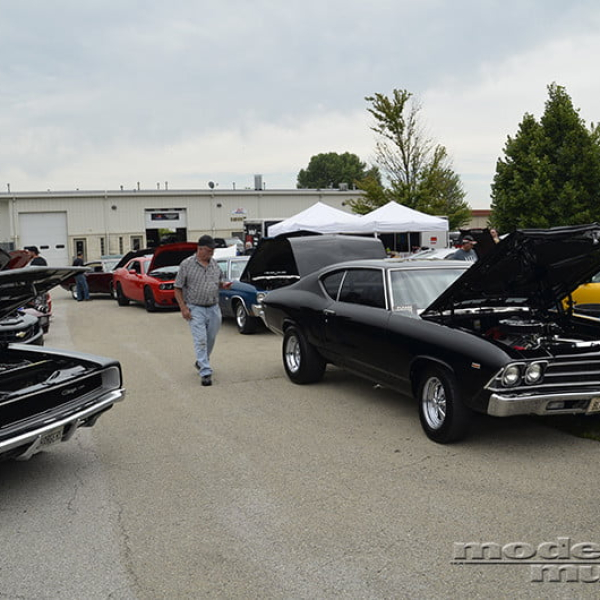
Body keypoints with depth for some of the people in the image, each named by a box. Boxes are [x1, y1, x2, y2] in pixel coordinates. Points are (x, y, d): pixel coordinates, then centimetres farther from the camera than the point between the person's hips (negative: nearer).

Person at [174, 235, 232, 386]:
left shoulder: (214, 263, 8)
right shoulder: (187, 264, -7)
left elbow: (220, 280, 21)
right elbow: (178, 288, -4)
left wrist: (224, 284, -3)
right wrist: (183, 308, -12)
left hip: (214, 308, 5)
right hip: (195, 309, -5)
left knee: (211, 340, 12)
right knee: (200, 340, -10)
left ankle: (201, 363, 35)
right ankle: (205, 372, -9)